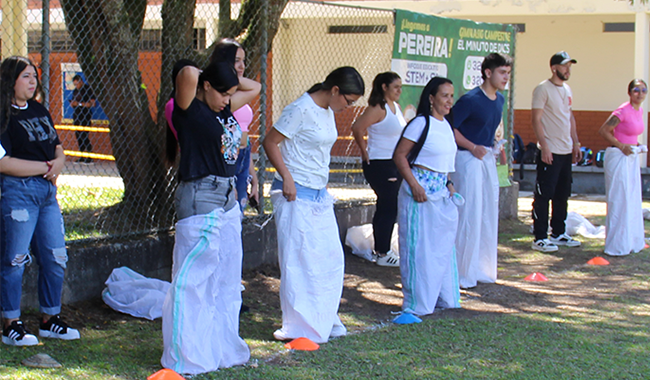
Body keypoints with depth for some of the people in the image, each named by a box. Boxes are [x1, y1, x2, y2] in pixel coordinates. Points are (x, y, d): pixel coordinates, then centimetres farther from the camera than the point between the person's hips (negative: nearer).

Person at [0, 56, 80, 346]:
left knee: (55, 258, 9)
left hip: (47, 191, 8)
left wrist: (58, 163, -3)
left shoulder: (40, 111, 16)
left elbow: (57, 147, 21)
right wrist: (46, 167, -11)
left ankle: (50, 320, 21)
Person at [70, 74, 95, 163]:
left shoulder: (88, 89, -5)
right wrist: (72, 103, -1)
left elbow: (92, 103, -12)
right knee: (78, 136, 5)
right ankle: (82, 158, 11)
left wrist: (79, 104, -16)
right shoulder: (75, 91, 16)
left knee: (84, 135, -13)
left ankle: (90, 158, -10)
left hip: (86, 117, -7)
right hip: (77, 115, 7)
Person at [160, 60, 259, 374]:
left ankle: (222, 349, 25)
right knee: (193, 281, -4)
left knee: (227, 280, 14)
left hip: (228, 200, 9)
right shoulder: (189, 110, -9)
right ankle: (185, 357, 2)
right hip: (200, 198, -9)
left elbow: (253, 88, 28)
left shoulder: (223, 109, 13)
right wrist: (198, 75, -6)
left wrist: (226, 77, 13)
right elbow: (188, 75, -28)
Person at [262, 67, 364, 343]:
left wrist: (323, 191, 18)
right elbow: (270, 142, -14)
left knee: (331, 259, 10)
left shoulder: (328, 111, 11)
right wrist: (286, 178, -20)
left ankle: (325, 321, 21)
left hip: (320, 196, 9)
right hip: (296, 196, -9)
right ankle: (300, 328, 3)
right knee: (299, 261, -4)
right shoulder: (301, 110, -15)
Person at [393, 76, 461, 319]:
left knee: (443, 245, 14)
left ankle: (443, 297, 26)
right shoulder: (421, 123, -11)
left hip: (441, 192, 8)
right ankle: (416, 303, 4)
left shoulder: (445, 125, 13)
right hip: (421, 191, -8)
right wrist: (414, 185, -19)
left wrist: (448, 184, 11)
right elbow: (399, 155, -13)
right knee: (419, 247, -3)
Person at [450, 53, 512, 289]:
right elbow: (449, 127, -16)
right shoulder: (471, 100, -15)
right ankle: (463, 274, 1)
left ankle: (482, 269, 22)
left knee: (489, 215, 12)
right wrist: (473, 147, -18)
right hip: (468, 159, -9)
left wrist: (495, 145, 10)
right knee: (468, 215, -7)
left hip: (488, 158, 9)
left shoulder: (500, 100, 11)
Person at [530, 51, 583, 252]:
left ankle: (558, 233, 24)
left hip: (566, 151, 8)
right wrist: (544, 147, -19)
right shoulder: (543, 89, -10)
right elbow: (536, 120, -14)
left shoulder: (567, 89, 14)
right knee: (544, 196, -5)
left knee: (562, 195, 14)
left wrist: (575, 143, 16)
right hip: (550, 152, -8)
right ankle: (540, 238, -1)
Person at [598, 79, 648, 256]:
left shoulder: (639, 111, 8)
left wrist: (637, 146, 7)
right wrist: (621, 146, -20)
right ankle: (616, 244, 3)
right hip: (618, 157, -9)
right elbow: (604, 130, -16)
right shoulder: (623, 111, -17)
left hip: (632, 157, 9)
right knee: (619, 200, -4)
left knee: (633, 200, 13)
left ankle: (631, 241, 23)